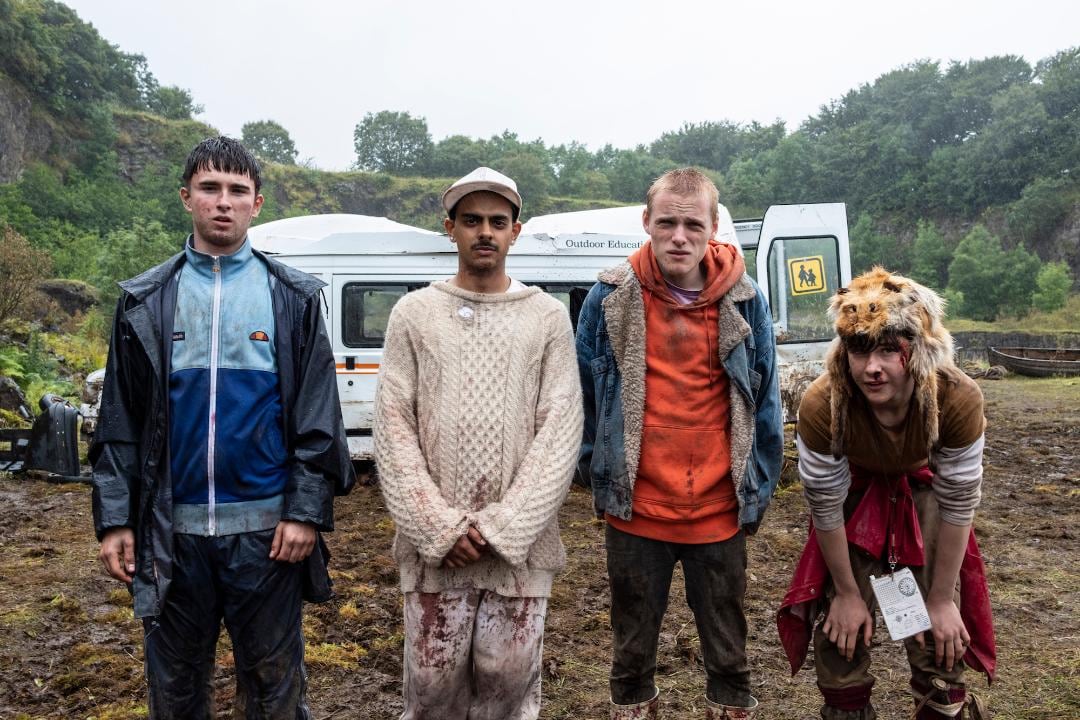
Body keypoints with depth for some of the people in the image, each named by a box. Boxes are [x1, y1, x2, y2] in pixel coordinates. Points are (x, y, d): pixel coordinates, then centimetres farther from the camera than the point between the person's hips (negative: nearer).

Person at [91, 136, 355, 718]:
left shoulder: (292, 297, 0)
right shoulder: (145, 300, 5)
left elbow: (317, 416, -3)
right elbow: (120, 421, 5)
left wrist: (306, 511, -9)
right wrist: (114, 519, 1)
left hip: (265, 526, -1)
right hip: (171, 528, 2)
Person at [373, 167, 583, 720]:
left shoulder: (548, 317, 3)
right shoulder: (414, 314, 4)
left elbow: (560, 430, -4)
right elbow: (393, 427, -2)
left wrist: (503, 527, -12)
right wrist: (439, 526, -10)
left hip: (520, 545, 0)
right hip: (434, 545, 0)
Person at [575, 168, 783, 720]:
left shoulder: (744, 301, -4)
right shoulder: (610, 298, -6)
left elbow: (765, 402, 4)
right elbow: (583, 397, 2)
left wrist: (757, 489, 5)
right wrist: (596, 474, 5)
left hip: (720, 513, 1)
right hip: (635, 510, 0)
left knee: (728, 651, 16)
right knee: (633, 648, 17)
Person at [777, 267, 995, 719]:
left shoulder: (958, 398, -34)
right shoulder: (822, 405, -36)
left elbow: (958, 502, -21)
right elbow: (826, 506, -22)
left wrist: (943, 599, -12)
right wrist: (847, 593, -10)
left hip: (923, 489, 1)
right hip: (855, 491, 0)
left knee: (942, 632, 0)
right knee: (842, 625, 1)